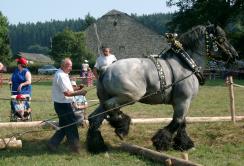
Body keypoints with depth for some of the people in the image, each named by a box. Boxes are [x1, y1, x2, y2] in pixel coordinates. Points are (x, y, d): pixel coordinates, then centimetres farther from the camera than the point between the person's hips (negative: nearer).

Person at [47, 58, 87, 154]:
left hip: (63, 104, 10)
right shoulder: (61, 76, -19)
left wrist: (76, 88, 8)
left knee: (64, 126, 15)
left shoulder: (63, 74, 14)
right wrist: (79, 93, -16)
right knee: (71, 125, -1)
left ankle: (52, 144, 16)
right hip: (63, 105, -10)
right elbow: (67, 93, -23)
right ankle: (75, 148, 8)